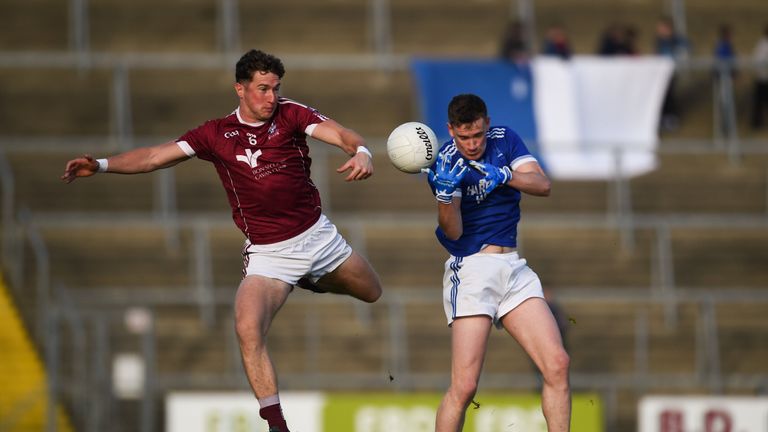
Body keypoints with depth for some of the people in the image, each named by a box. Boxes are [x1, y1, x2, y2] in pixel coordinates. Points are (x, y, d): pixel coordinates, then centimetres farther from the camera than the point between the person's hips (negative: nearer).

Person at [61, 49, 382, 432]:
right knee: (248, 330, -24)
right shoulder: (216, 134, -4)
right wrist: (102, 165, -21)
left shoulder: (289, 114, -6)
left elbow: (340, 134, -19)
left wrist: (361, 152, -43)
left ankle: (313, 280, 50)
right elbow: (156, 156, -7)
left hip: (317, 235, 2)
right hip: (267, 253, -2)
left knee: (371, 292, 21)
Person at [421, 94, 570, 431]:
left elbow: (543, 185, -6)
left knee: (557, 364, -9)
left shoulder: (505, 140, 5)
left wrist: (503, 176, -24)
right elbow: (453, 231, -14)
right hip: (471, 268, -5)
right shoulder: (445, 163, -7)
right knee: (464, 386, -15)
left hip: (513, 265, 5)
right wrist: (445, 193, -33)